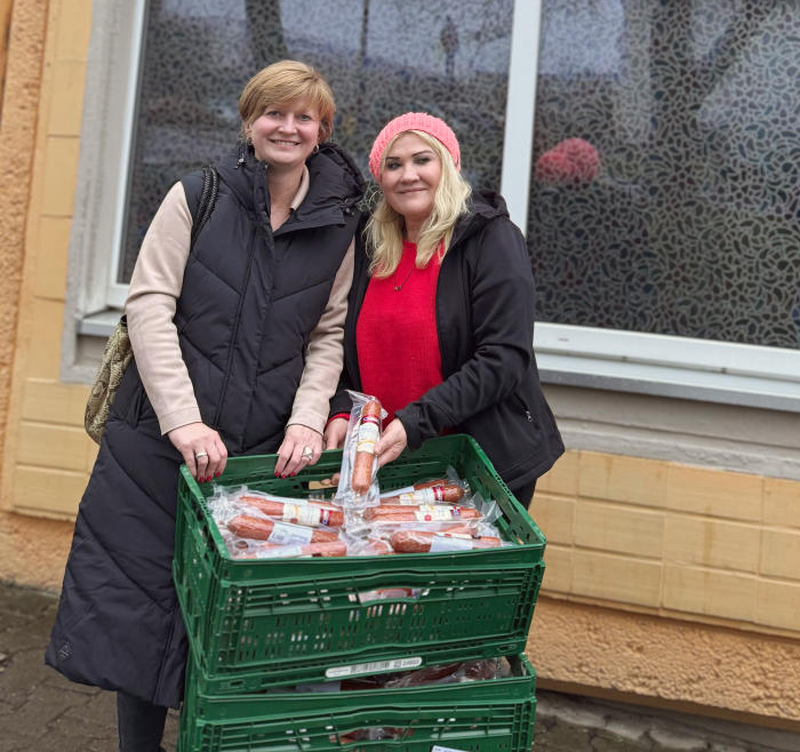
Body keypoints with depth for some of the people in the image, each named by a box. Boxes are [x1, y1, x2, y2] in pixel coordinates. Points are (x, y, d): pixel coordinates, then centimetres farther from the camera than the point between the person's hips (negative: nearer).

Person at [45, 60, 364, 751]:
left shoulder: (338, 226, 6)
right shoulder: (197, 197, 0)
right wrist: (184, 419, -18)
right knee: (138, 600, 6)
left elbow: (328, 337, 9)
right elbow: (148, 305, -7)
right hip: (159, 439, -1)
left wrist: (308, 418, -8)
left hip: (262, 452, 1)